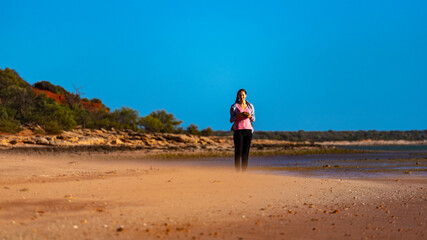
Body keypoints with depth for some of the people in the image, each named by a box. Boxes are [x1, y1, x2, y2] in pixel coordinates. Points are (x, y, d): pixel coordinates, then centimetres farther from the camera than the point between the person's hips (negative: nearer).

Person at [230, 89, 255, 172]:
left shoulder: (250, 106, 12)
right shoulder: (234, 106, 3)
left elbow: (253, 119, 13)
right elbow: (231, 120, 3)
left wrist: (250, 116, -8)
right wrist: (238, 116, -15)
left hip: (248, 129, 3)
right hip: (238, 130, -3)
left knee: (246, 152, 1)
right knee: (238, 151, -7)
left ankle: (244, 171, 5)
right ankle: (237, 171, -6)